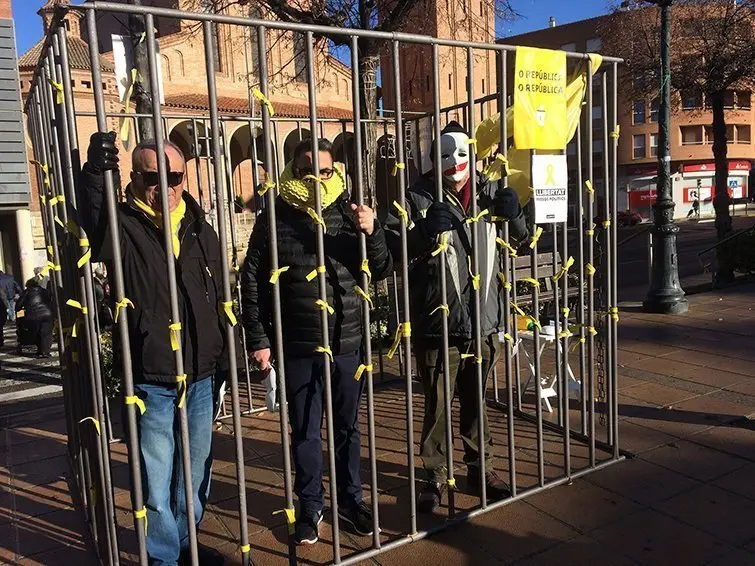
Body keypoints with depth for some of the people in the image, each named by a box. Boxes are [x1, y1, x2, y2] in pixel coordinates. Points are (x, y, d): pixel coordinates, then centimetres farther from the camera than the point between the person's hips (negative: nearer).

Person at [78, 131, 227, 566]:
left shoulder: (202, 230, 8)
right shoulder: (124, 227, -6)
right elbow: (93, 231, -32)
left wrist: (223, 362, 13)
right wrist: (96, 174, -46)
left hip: (201, 378, 5)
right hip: (151, 380, -5)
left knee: (196, 469, 19)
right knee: (157, 477, 7)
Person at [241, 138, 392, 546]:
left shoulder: (348, 215, 2)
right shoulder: (274, 221, -3)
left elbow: (382, 271, 2)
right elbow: (251, 283, -1)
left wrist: (372, 233, -16)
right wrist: (258, 339, -4)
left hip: (347, 345, 2)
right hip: (298, 349, -2)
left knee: (348, 427, 16)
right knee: (305, 432, 11)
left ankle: (351, 498, 35)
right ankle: (310, 506, 29)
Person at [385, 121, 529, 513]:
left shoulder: (488, 195, 8)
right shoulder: (419, 198, -5)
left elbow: (519, 239, 17)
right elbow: (392, 247, -13)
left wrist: (514, 216, -5)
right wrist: (426, 231, -31)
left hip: (483, 322, 4)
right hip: (437, 326, -4)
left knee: (475, 402, 19)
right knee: (437, 405, 8)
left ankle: (481, 467, 38)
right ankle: (435, 476, 26)